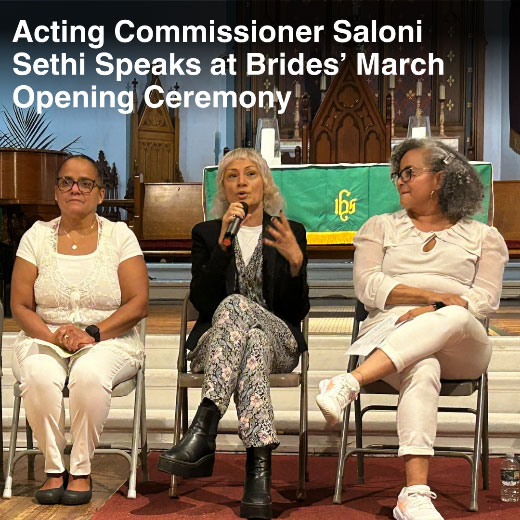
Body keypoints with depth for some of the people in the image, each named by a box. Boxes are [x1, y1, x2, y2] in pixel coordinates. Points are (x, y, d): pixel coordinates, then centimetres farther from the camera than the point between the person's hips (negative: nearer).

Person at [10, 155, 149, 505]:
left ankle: (81, 471, -17)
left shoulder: (120, 236, 4)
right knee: (39, 376, -32)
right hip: (45, 339, 1)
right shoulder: (37, 236, 8)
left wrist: (93, 333, -18)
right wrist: (52, 336, -14)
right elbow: (20, 305, 4)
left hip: (108, 341, -1)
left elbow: (138, 304, -4)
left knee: (90, 374, -35)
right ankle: (54, 468, -14)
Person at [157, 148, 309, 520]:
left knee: (235, 305, -36)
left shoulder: (291, 233, 14)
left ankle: (202, 433, -49)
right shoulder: (206, 234, 14)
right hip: (215, 343, 0)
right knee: (252, 342, -38)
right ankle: (259, 467, -49)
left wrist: (296, 262, -13)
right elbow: (202, 302, -3)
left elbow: (298, 312, 5)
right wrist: (223, 243, -11)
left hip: (279, 342, 0)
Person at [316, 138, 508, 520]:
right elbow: (367, 286, 6)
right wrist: (435, 295, -9)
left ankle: (348, 384, -49)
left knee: (454, 318, -39)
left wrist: (435, 313, -14)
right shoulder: (381, 227, 24)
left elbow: (486, 299, 6)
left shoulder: (483, 237, 22)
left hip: (460, 348, 0)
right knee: (421, 371, -38)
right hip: (388, 334, 0)